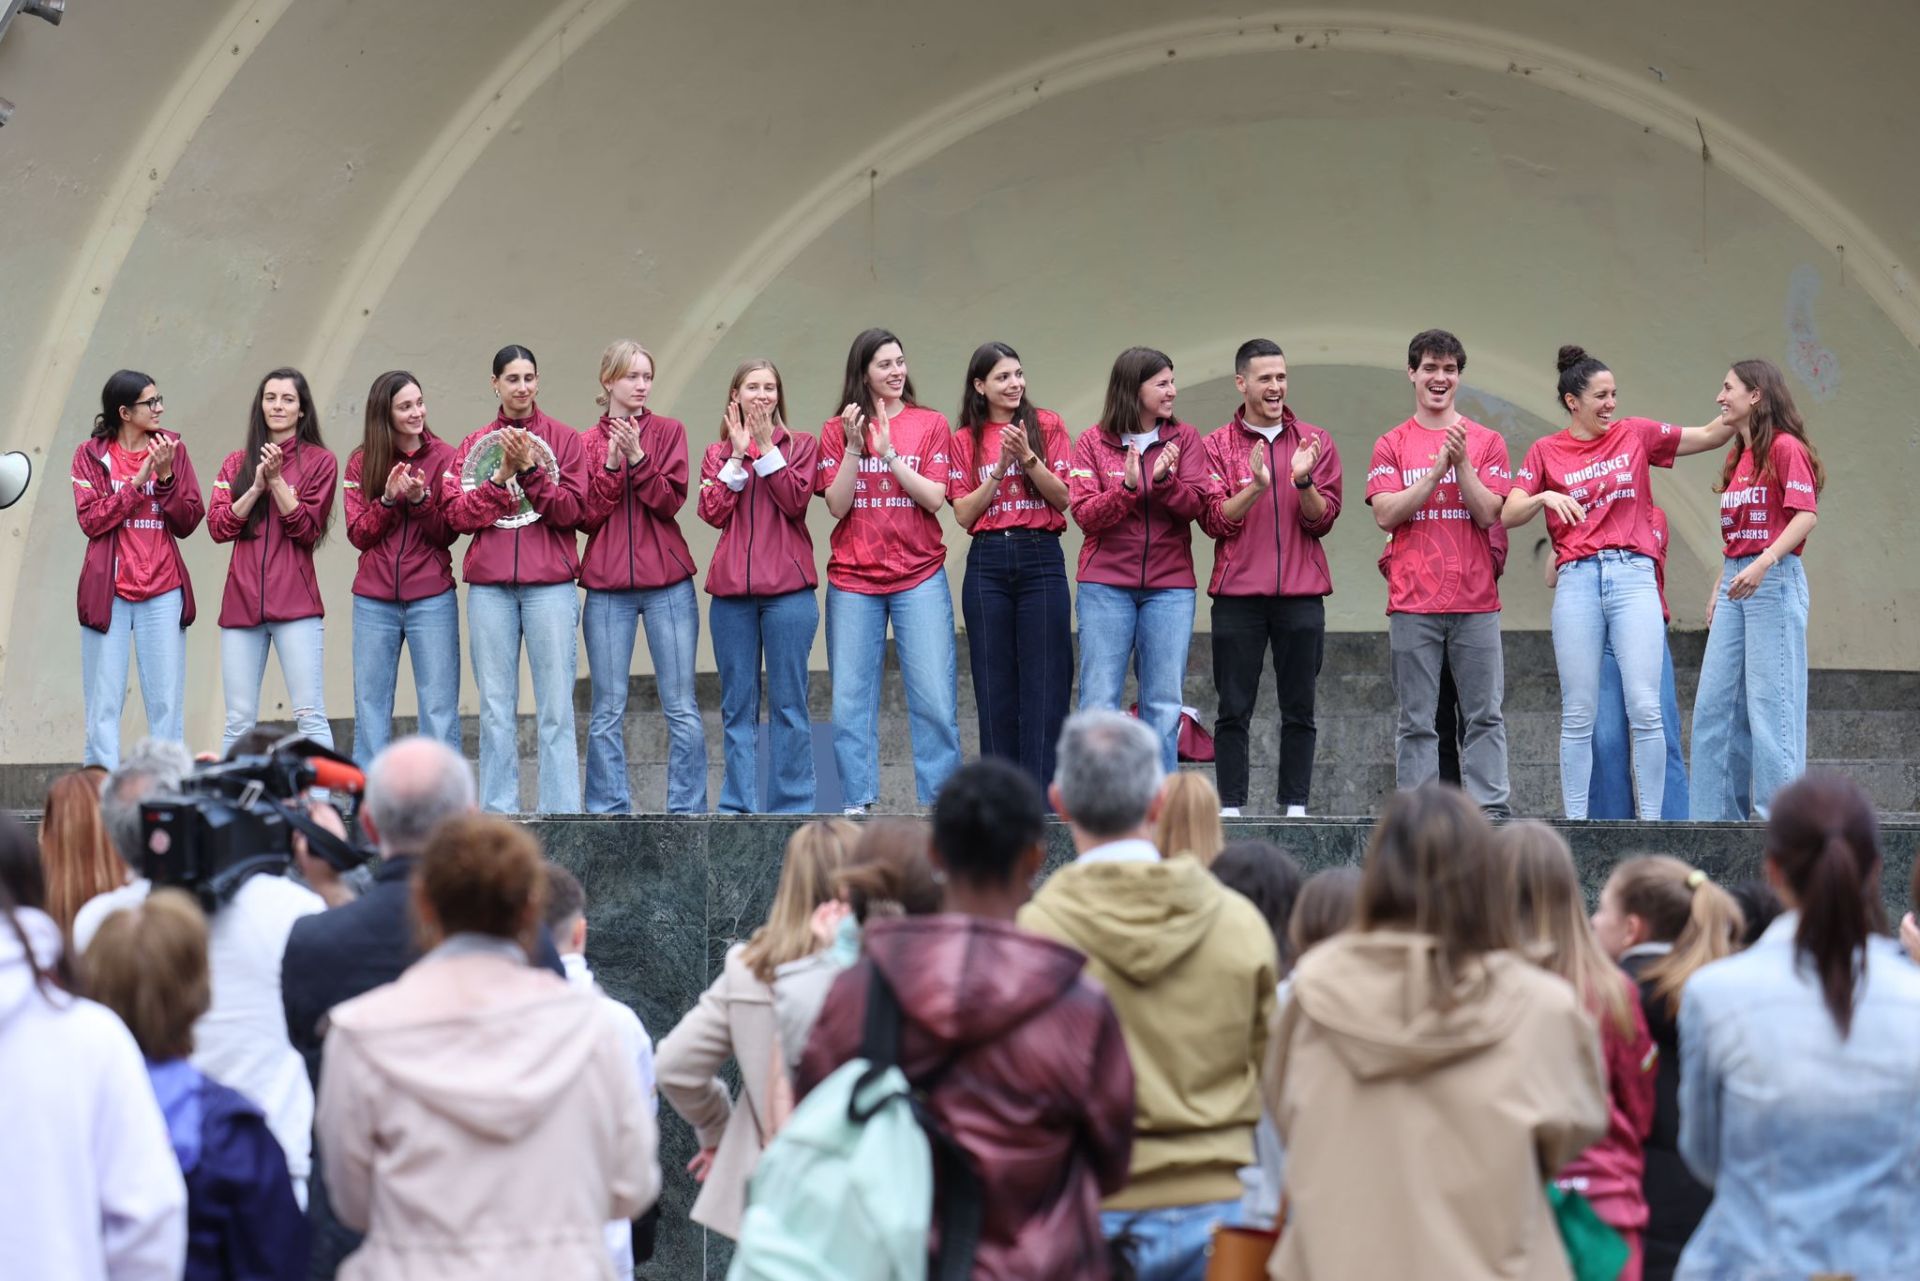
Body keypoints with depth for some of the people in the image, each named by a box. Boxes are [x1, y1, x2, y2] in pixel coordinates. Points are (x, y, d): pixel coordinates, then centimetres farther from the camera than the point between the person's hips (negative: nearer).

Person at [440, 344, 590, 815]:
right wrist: (503, 474, -8)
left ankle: (560, 808, -5)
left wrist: (530, 468, -13)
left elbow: (572, 510, -3)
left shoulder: (564, 439, 7)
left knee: (556, 704, -6)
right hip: (489, 586, 2)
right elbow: (458, 515, 2)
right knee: (495, 705, 2)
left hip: (550, 585, -2)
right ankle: (497, 808, 4)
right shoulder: (474, 445, 13)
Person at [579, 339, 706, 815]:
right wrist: (611, 466, -11)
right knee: (607, 711, 2)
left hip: (667, 583, -1)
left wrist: (637, 458, -16)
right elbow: (587, 516, 1)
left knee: (681, 708, -3)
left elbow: (671, 500, -5)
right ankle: (608, 810, 6)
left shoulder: (668, 431, 6)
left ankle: (687, 808, 1)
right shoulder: (587, 445, 8)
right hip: (607, 588, 1)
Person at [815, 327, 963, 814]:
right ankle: (857, 804, 5)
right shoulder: (837, 430, 6)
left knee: (935, 698, -7)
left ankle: (940, 802, -3)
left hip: (919, 578, -1)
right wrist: (854, 446, -12)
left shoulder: (930, 426, 5)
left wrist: (888, 452, -13)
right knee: (850, 700, 0)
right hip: (853, 580, 1)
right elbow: (837, 505, -1)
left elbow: (934, 498, -5)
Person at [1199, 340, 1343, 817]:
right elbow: (1215, 521, -3)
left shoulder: (1316, 442, 9)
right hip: (1238, 595, -1)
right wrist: (1254, 487, -19)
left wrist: (1304, 480, -16)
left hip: (1301, 596, 1)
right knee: (1234, 710, -1)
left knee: (1299, 710, 2)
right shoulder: (1217, 446, 6)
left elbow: (1322, 520, 2)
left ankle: (1294, 807, 6)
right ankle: (1231, 808, 1)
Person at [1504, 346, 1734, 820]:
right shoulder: (1546, 452, 9)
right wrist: (1545, 497, -15)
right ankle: (1575, 820, 4)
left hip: (1634, 574, 0)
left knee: (1644, 708, -8)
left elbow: (1710, 436, 13)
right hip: (1577, 580, 0)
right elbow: (1508, 515, 3)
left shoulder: (1635, 435, 12)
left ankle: (1651, 817, -6)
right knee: (1578, 714, 0)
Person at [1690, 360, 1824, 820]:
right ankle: (1716, 813, 10)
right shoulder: (1737, 457, 17)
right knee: (1715, 702, 6)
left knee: (1769, 700, -8)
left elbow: (1806, 516, -17)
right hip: (1736, 583, 9)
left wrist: (1763, 564, -26)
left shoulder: (1785, 448, -8)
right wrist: (1719, 589, 16)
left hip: (1774, 580, -9)